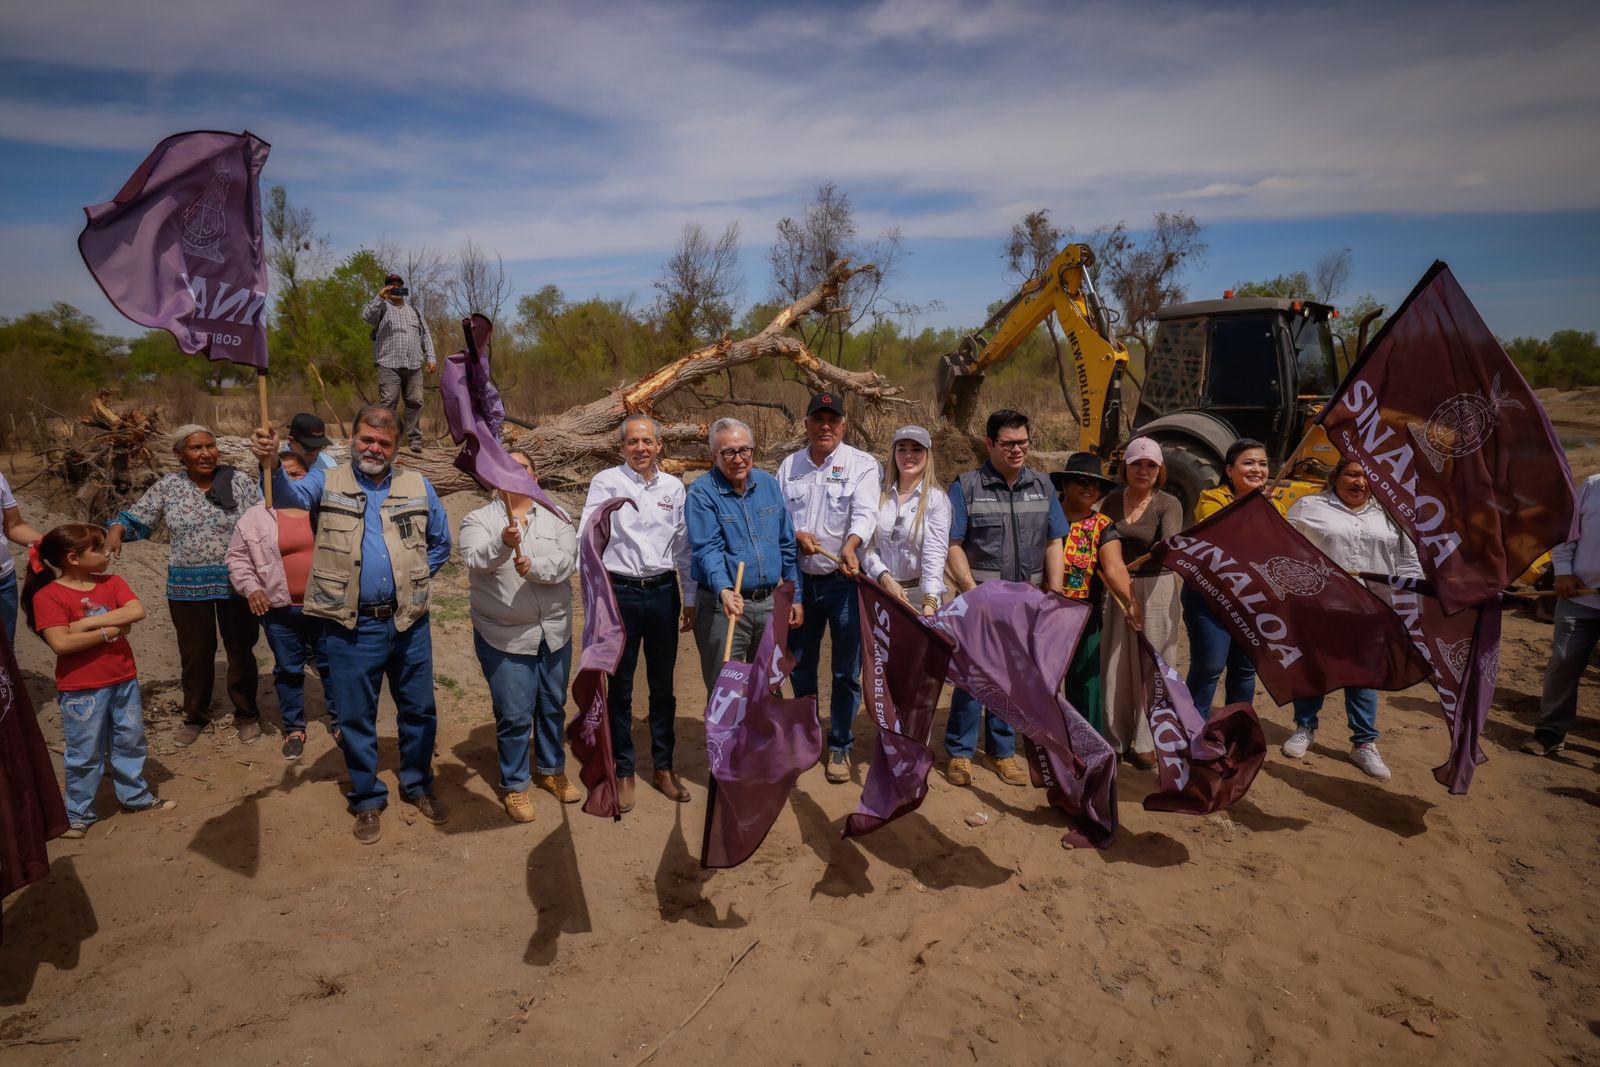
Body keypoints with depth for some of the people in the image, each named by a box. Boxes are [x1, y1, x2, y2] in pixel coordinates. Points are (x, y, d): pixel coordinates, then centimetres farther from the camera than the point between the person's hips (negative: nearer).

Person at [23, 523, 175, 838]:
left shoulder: (112, 582, 3)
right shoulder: (48, 596, -13)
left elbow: (137, 611, -13)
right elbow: (60, 643, -23)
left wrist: (88, 622, -19)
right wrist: (110, 630, -17)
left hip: (124, 680, 5)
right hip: (82, 690, -5)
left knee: (130, 741, 17)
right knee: (85, 753, 6)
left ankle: (134, 795, 33)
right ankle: (78, 813, 23)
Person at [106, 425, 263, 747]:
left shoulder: (240, 482, -5)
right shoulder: (167, 486, 1)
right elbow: (135, 519, 6)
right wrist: (116, 532, -13)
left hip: (235, 584, -2)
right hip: (188, 587, 2)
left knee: (240, 650, 10)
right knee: (195, 654, 13)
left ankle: (246, 714, 28)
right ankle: (196, 715, 34)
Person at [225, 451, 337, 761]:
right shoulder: (255, 518, 1)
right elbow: (237, 558, 7)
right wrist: (250, 587, -7)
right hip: (280, 609, 0)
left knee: (332, 665, 9)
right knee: (288, 669, 10)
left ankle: (340, 720, 24)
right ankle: (294, 728, 24)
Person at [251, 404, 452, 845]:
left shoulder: (418, 487, 6)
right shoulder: (327, 482, 1)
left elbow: (440, 542, 16)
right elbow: (291, 495, -22)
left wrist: (414, 579, 5)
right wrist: (272, 465, -42)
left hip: (408, 622, 2)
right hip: (351, 627, -2)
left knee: (418, 710, 13)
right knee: (356, 718, 9)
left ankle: (418, 785, 32)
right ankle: (367, 799, 26)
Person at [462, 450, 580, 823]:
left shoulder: (555, 517, 5)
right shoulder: (478, 519, -1)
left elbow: (568, 559, -11)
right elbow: (474, 559, -20)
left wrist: (534, 566, -30)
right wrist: (503, 543, -40)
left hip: (554, 631, 3)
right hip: (505, 636, -3)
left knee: (553, 706, 17)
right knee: (514, 715, 3)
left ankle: (551, 769, 37)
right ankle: (515, 784, 22)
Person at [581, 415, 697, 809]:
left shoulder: (673, 487, 8)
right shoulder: (606, 482, -2)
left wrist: (689, 599, 12)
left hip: (663, 592, 3)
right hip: (621, 592, -3)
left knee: (662, 686, 12)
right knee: (620, 688, 7)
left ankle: (663, 767, 26)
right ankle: (624, 772, 21)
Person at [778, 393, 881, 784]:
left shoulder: (862, 464, -2)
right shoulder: (790, 465, 9)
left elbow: (865, 513, -16)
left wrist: (850, 545, -35)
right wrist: (796, 534, -13)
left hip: (844, 580, -3)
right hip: (801, 579, 4)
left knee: (847, 670, 4)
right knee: (800, 665, 15)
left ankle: (840, 746, 20)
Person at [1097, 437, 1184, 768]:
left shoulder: (1168, 504, -5)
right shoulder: (1111, 500, 7)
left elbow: (1170, 540, -23)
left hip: (1154, 590, -3)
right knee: (1114, 667, 7)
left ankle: (1146, 743, 18)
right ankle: (1115, 739, 20)